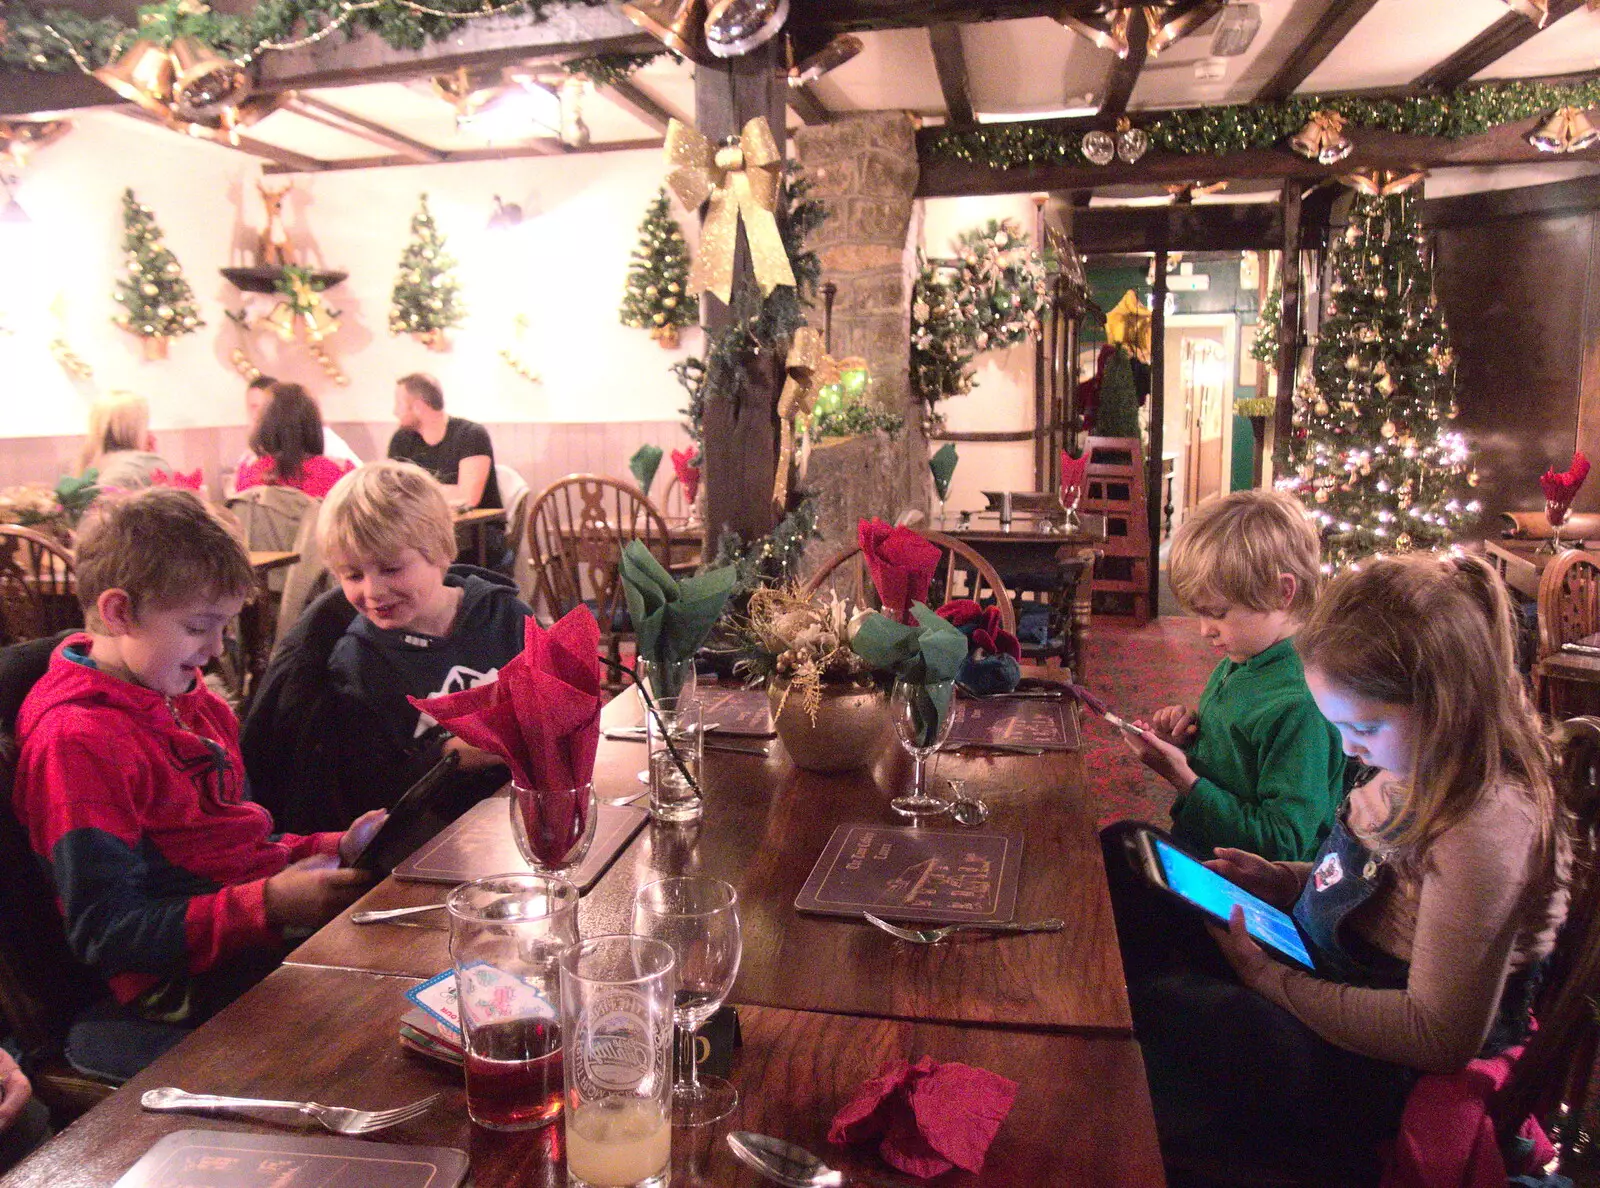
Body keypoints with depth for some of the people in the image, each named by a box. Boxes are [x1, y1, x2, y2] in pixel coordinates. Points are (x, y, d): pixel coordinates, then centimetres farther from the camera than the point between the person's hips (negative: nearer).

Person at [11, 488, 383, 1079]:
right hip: (195, 986, -9)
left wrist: (333, 849, 5)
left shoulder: (193, 703, 15)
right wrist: (270, 903, -25)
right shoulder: (78, 741, -14)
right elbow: (105, 934, -17)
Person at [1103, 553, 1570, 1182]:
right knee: (1120, 856, 6)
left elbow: (1441, 1036, -26)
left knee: (1150, 1007, -31)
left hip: (1373, 1074, -9)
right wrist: (1282, 880, 1)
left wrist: (1273, 982, -22)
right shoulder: (1418, 769, -2)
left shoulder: (1488, 825, -28)